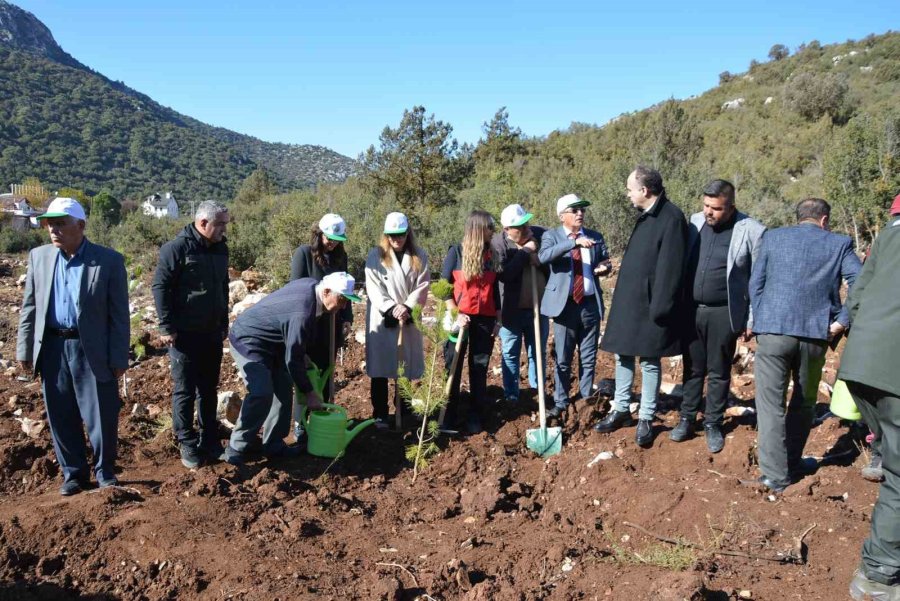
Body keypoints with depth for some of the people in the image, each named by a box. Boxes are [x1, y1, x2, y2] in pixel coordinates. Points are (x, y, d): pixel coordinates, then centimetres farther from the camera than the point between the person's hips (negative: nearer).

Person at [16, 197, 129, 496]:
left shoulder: (109, 260, -8)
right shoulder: (38, 256, 4)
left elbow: (119, 314, -7)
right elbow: (29, 307, 9)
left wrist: (119, 358, -8)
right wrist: (25, 349, 6)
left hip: (92, 350, -3)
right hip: (51, 347, 4)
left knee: (102, 417, 5)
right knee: (61, 417, 12)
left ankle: (105, 471, 25)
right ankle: (73, 472, 29)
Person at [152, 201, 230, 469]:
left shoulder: (220, 248, 8)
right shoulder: (177, 248, -13)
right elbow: (160, 286, -13)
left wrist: (224, 322, 19)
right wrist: (167, 327, -14)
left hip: (212, 333, 7)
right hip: (185, 333, -6)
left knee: (209, 389, 14)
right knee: (184, 391, 2)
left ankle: (210, 440, 24)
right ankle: (188, 445, 12)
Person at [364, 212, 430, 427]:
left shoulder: (419, 257, 4)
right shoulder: (375, 255, -1)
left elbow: (422, 287, -2)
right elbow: (373, 288, -7)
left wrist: (406, 308, -16)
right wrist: (392, 308, -19)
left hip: (408, 320, 2)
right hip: (381, 319, -2)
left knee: (406, 366, 9)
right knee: (380, 368, 0)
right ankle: (380, 414, 7)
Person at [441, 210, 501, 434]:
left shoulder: (491, 255, 8)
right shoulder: (457, 252, -4)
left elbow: (495, 288, 12)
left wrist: (498, 317, 8)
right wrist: (455, 313, -14)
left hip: (484, 318, 4)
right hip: (460, 317, -3)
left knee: (479, 368, 7)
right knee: (453, 366, 3)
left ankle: (475, 416, 15)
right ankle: (448, 415, 13)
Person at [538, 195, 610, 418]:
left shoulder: (595, 237, 9)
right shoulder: (551, 236, -1)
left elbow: (604, 264, 17)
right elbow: (543, 257, -22)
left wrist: (603, 268, -8)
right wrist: (573, 242, -31)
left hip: (590, 304, 3)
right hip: (565, 304, -3)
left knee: (588, 358, 12)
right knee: (563, 359, 5)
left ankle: (585, 400, 24)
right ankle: (560, 403, 17)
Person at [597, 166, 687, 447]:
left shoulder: (671, 217, -16)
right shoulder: (645, 216, 11)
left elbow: (671, 268, -19)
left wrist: (659, 307, -20)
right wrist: (621, 296, 15)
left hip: (649, 304, -8)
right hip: (628, 300, 8)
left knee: (650, 361, 5)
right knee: (623, 356, 14)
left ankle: (646, 419, 17)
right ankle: (620, 410, 27)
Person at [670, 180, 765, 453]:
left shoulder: (751, 231, -9)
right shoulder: (695, 222, 3)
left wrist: (752, 320, -6)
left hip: (724, 313, -3)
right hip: (691, 310, 3)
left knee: (719, 372, 9)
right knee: (692, 368, 13)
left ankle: (713, 424, 23)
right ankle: (687, 419, 24)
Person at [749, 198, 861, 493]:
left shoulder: (773, 237, 8)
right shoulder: (839, 243, 6)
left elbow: (755, 283, 6)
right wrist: (842, 321, 1)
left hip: (773, 329, -1)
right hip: (816, 334, 1)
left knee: (771, 402, 3)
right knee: (804, 402, 19)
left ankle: (776, 474, 2)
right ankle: (792, 463, 30)